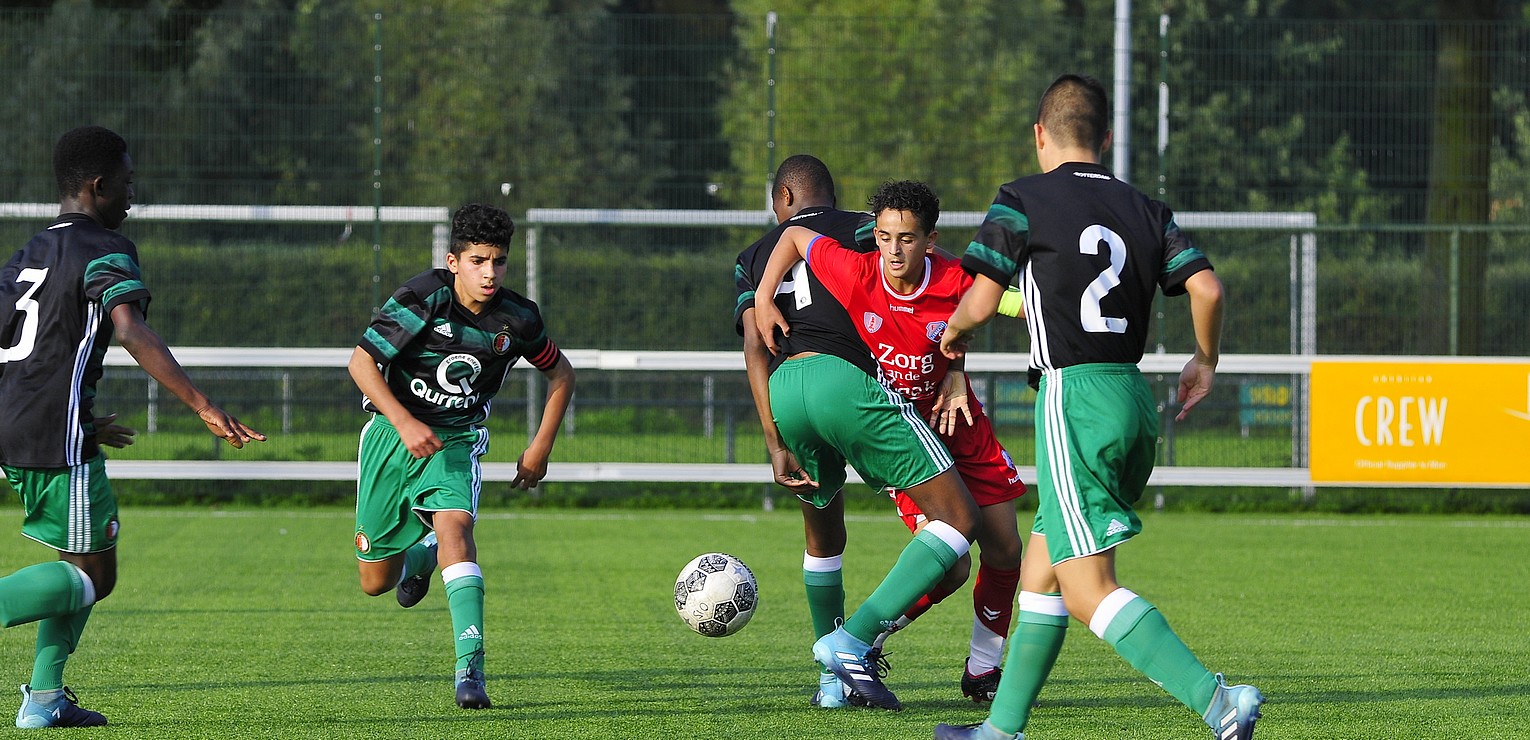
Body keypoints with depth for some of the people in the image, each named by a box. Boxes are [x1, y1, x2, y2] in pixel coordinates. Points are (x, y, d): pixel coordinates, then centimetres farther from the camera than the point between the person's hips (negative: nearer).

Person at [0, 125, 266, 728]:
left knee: (85, 564, 18)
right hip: (57, 436, -9)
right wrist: (205, 409, -29)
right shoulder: (104, 250, -8)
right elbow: (132, 333, -24)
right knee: (93, 576, -2)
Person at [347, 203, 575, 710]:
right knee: (376, 583, 6)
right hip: (391, 434, 0)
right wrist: (406, 424, -28)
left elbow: (560, 374, 9)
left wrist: (540, 448, 3)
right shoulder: (423, 298, -19)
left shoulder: (517, 319, -10)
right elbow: (361, 362, -17)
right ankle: (419, 553, 44)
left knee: (454, 524, -31)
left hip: (455, 440, 0)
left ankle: (470, 667, -33)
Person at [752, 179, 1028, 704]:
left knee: (1004, 551, 1)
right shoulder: (855, 275, -23)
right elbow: (794, 237, -5)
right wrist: (763, 300, -10)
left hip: (959, 426, 3)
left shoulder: (955, 282, -22)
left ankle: (982, 671, 21)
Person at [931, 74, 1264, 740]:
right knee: (1041, 563, 19)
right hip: (1135, 399, 7)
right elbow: (1206, 288, 1)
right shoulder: (1145, 211, 11)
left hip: (1074, 394, -7)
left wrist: (953, 332, 15)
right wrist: (1205, 363, 18)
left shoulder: (1022, 201, -3)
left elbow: (980, 303, -8)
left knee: (1088, 589, -10)